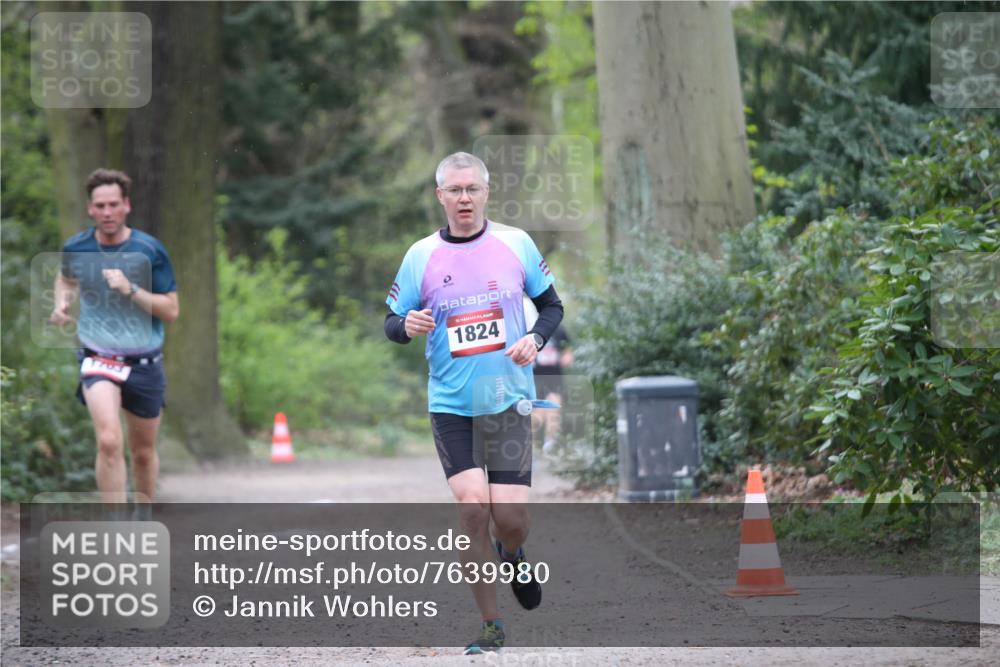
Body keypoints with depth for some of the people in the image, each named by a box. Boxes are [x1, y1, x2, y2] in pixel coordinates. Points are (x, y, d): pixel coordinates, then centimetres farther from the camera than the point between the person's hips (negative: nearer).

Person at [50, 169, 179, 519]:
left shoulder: (149, 250, -9)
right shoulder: (76, 248, -2)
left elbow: (171, 310, -9)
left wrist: (130, 290, -22)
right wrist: (62, 303, 2)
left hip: (145, 362, 1)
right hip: (98, 358, 0)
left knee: (143, 452, 14)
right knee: (109, 442, -24)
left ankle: (143, 517, 39)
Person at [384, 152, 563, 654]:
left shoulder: (516, 244, 0)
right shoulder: (421, 255, -1)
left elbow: (551, 305, 11)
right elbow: (390, 321, 6)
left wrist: (536, 339, -9)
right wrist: (407, 326, -17)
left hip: (508, 400, 0)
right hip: (450, 405, 0)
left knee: (510, 518, -5)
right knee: (472, 509, -11)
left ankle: (513, 555, 34)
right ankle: (491, 627, 2)